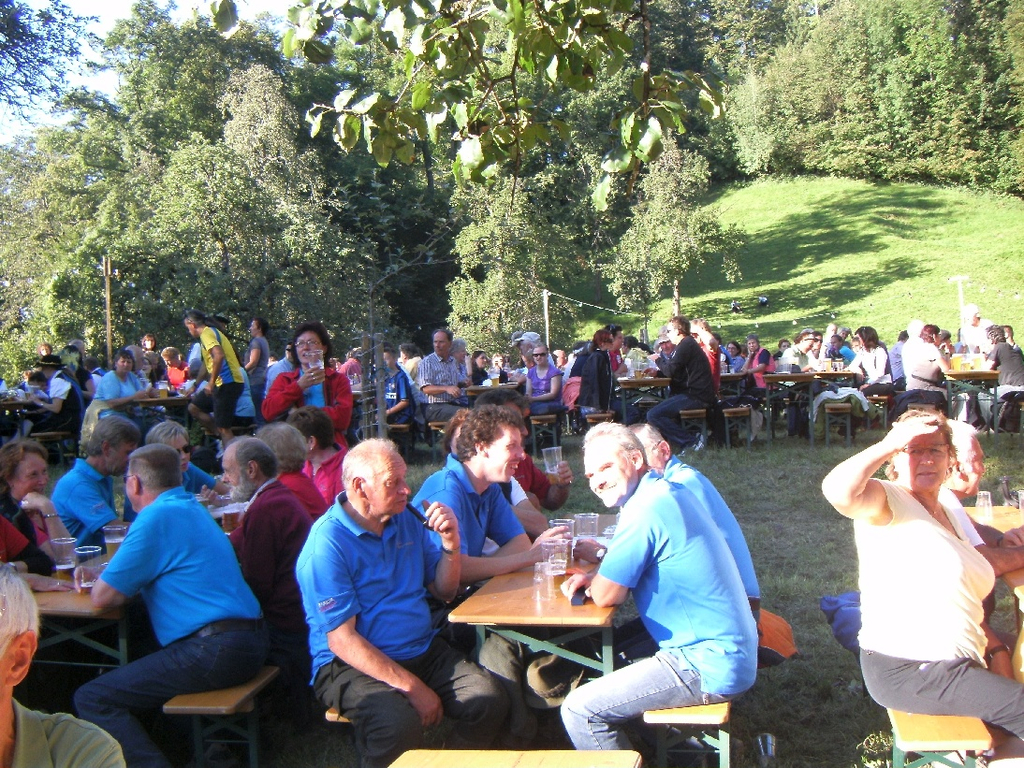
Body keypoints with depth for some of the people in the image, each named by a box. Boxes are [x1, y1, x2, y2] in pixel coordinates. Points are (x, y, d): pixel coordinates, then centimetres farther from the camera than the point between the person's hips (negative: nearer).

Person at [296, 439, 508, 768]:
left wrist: (450, 544, -7)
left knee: (489, 700, -17)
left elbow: (444, 591, 13)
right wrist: (412, 687, -20)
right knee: (400, 724, -35)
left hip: (424, 651, 6)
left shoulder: (407, 520, 7)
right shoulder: (326, 544, -14)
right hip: (352, 664, -6)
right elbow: (341, 640, -17)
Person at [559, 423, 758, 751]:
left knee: (578, 711, -11)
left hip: (709, 667, -10)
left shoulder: (645, 509, -21)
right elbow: (631, 563, 22)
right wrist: (593, 576, 5)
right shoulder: (666, 490, 9)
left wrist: (595, 583, 6)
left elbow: (606, 596, -16)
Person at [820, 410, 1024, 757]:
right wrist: (888, 444, -25)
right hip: (907, 672, -9)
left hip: (955, 664, 9)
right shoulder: (888, 501, -10)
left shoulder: (949, 515, 18)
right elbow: (837, 490, -34)